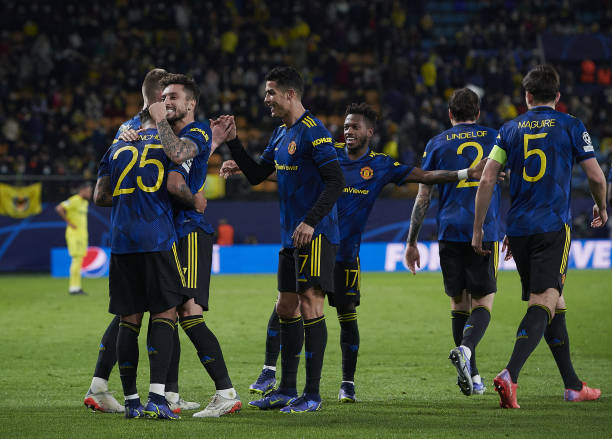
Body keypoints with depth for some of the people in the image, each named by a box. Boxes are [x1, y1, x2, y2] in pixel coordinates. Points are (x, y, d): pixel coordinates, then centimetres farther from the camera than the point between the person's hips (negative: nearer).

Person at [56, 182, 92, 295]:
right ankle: (73, 288, -12)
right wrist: (68, 222, -18)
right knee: (76, 259, -12)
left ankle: (76, 287, 11)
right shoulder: (74, 201, -13)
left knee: (80, 260, 8)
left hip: (83, 234, 9)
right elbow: (59, 208, -25)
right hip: (74, 233, -9)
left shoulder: (85, 202, 16)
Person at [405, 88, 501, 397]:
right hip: (486, 232, -1)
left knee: (459, 303, 11)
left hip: (450, 232, 1)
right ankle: (465, 348, -28)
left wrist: (411, 242, 12)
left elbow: (422, 197, 7)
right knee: (483, 304, 1)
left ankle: (471, 377, 9)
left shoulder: (437, 144, 9)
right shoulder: (495, 138, 10)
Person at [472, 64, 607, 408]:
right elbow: (597, 177, 1)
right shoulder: (571, 126, 2)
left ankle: (573, 385, 22)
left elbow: (487, 179, 2)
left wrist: (478, 229, 7)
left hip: (518, 229, 4)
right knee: (543, 304, -11)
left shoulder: (510, 129, 9)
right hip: (554, 226, -4)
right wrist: (601, 208, 21)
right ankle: (510, 375, -32)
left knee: (554, 304, 16)